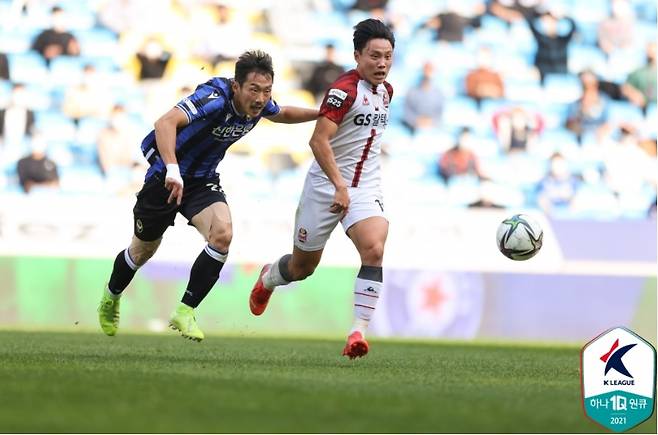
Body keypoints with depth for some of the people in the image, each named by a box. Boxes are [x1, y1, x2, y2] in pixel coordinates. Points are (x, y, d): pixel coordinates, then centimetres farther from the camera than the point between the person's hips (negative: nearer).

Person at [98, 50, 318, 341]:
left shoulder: (259, 104, -11)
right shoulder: (215, 97, -34)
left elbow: (283, 114, 16)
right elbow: (165, 123, -49)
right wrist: (173, 170, -61)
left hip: (203, 181, 5)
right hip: (166, 178, -5)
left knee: (222, 234, -23)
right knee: (143, 251, 14)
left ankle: (185, 312, -12)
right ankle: (111, 298, 47)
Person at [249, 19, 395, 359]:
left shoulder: (385, 91, 8)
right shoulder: (345, 89, -18)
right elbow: (318, 140, -25)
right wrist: (340, 186, -30)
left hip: (365, 188, 5)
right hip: (326, 186, -5)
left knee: (374, 249, -23)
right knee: (304, 265, 11)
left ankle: (358, 331, -25)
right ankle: (267, 279, 47)